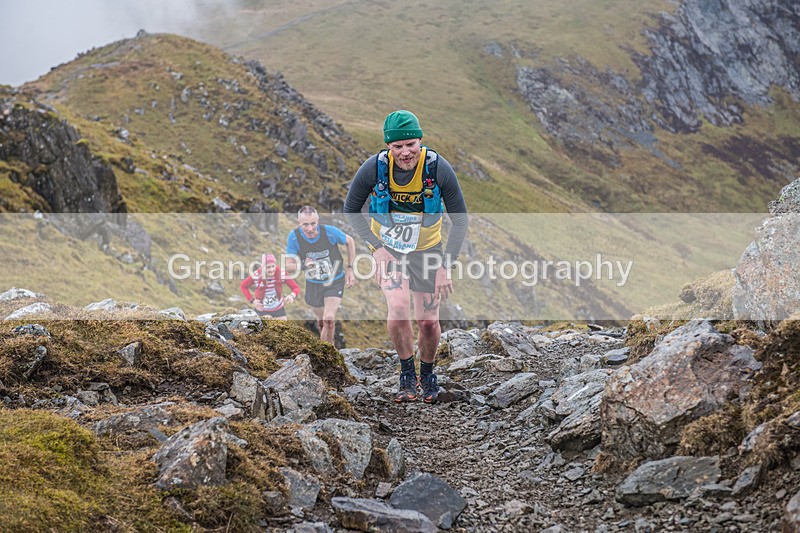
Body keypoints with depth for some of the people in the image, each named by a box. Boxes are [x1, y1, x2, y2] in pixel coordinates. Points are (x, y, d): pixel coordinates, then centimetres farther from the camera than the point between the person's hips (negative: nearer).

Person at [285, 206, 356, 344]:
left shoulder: (330, 232, -24)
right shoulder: (294, 237, -20)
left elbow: (349, 241, -3)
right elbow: (288, 266, -19)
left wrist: (350, 269, -2)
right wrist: (303, 266, -41)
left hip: (335, 282, -2)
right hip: (313, 284, 2)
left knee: (329, 320, -19)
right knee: (321, 322, 18)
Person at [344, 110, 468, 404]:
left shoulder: (439, 168, -23)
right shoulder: (374, 168, -23)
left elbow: (459, 219, -12)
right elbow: (351, 209, -5)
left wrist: (445, 266, -18)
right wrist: (377, 247, -14)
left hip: (426, 250, 1)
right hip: (387, 249, -1)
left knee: (428, 322, 1)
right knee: (398, 309, -22)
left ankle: (427, 373, 30)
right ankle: (407, 373, -1)